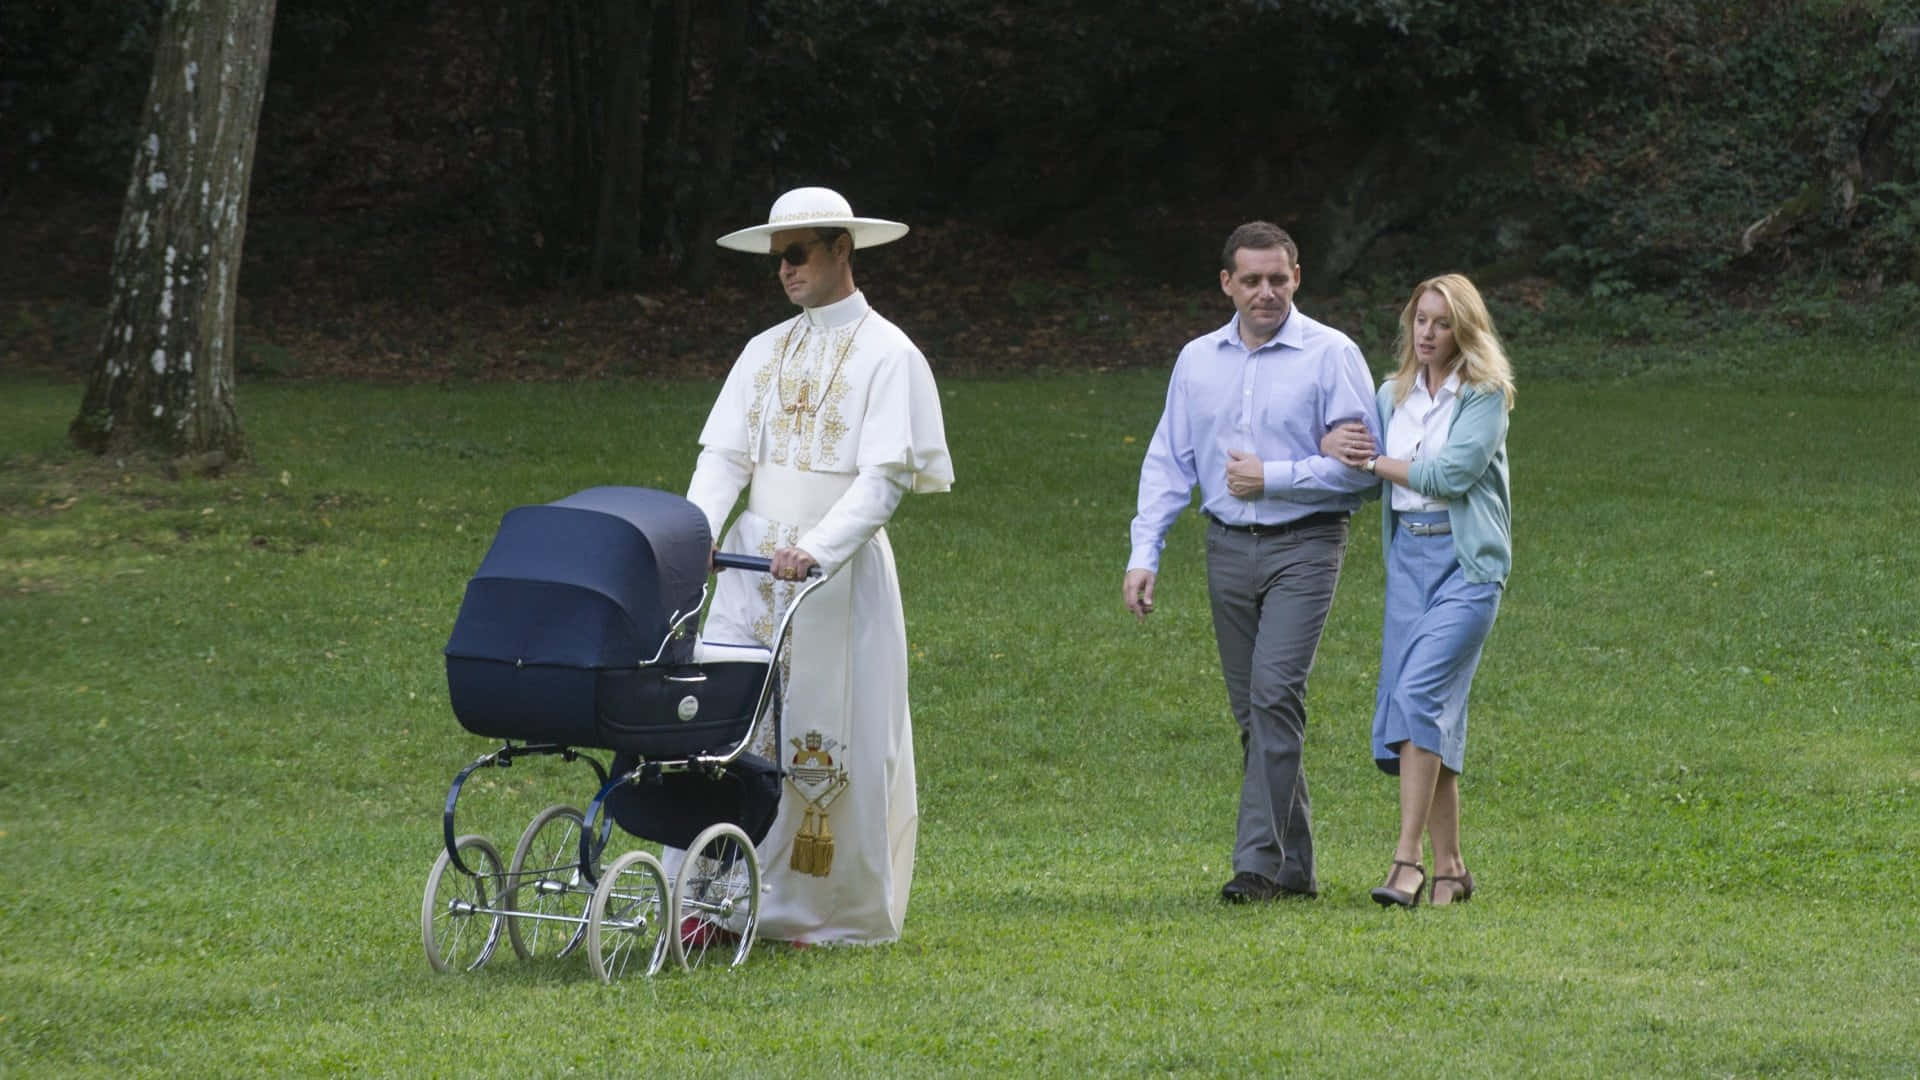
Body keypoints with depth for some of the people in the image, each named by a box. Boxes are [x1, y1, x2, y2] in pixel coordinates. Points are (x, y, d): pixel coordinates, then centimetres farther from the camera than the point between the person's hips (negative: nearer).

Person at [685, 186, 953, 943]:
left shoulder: (887, 355, -3)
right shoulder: (766, 353, 14)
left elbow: (885, 478, -12)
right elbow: (723, 459, 8)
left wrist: (817, 548, -26)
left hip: (840, 570, -5)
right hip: (754, 565, 5)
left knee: (835, 739, -1)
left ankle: (840, 910, 8)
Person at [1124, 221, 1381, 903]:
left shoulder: (1331, 355, -4)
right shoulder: (1197, 360, 11)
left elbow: (1359, 463, -8)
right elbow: (1168, 461, 12)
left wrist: (1272, 477, -11)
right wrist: (1145, 553, 4)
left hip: (1303, 545, -5)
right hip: (1228, 547, 5)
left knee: (1274, 691, -18)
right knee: (1252, 710, 7)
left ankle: (1260, 862, -17)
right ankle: (1295, 867, 14)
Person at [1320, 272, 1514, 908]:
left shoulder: (1486, 396, -4)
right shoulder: (1393, 396, 15)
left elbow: (1451, 473, -14)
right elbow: (1339, 441, 20)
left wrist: (1378, 463, -4)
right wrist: (1332, 443, -4)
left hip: (1467, 562, -6)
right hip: (1407, 556, 6)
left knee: (1421, 693, -20)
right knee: (1420, 707, 2)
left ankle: (1408, 859, -21)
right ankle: (1449, 866, 9)